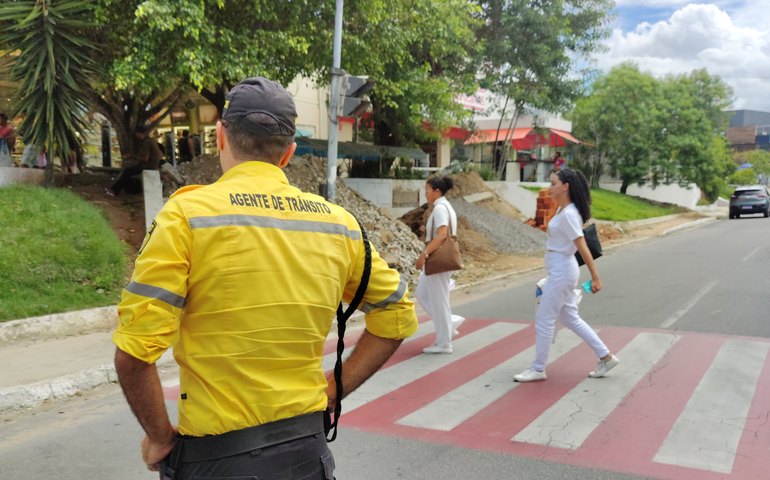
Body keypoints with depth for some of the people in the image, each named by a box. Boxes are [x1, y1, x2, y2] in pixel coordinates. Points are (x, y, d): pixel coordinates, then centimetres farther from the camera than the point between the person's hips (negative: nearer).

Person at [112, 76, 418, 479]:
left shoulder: (187, 213, -12)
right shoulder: (336, 221, 0)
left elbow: (134, 352, -17)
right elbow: (397, 317, 9)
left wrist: (159, 437, -3)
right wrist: (332, 391, 9)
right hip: (308, 447, 4)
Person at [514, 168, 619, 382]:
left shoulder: (568, 214, -20)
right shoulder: (562, 211, 9)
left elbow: (583, 247, -19)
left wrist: (595, 277, -17)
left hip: (562, 270, -10)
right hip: (560, 270, 10)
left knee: (544, 319, 0)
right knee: (570, 318, 17)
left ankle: (538, 369, 12)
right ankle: (606, 356, 25)